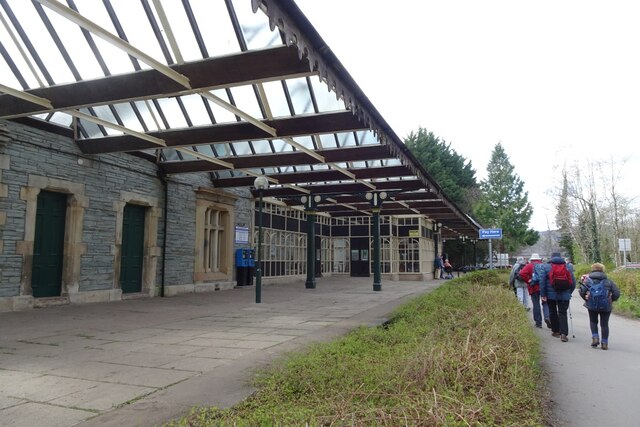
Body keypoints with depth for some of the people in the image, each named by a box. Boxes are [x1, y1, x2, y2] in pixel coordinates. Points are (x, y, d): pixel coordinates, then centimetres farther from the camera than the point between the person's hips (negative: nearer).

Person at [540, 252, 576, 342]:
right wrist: (569, 292, 16)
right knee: (563, 313, 2)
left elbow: (542, 281, -6)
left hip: (551, 294, -1)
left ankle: (555, 331, 21)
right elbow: (573, 281, 6)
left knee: (553, 312, 13)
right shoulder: (568, 267, 5)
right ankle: (563, 333, -10)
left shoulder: (546, 267, -2)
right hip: (564, 295, 1)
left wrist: (543, 294, -3)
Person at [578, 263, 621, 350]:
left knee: (593, 321, 19)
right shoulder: (608, 281, 4)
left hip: (592, 305, -1)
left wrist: (586, 298, 11)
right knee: (604, 324, 11)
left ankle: (595, 337, 5)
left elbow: (581, 291, -7)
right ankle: (604, 343, 11)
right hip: (606, 306, 1)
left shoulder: (587, 279, 0)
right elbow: (617, 293, 2)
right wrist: (611, 300, 18)